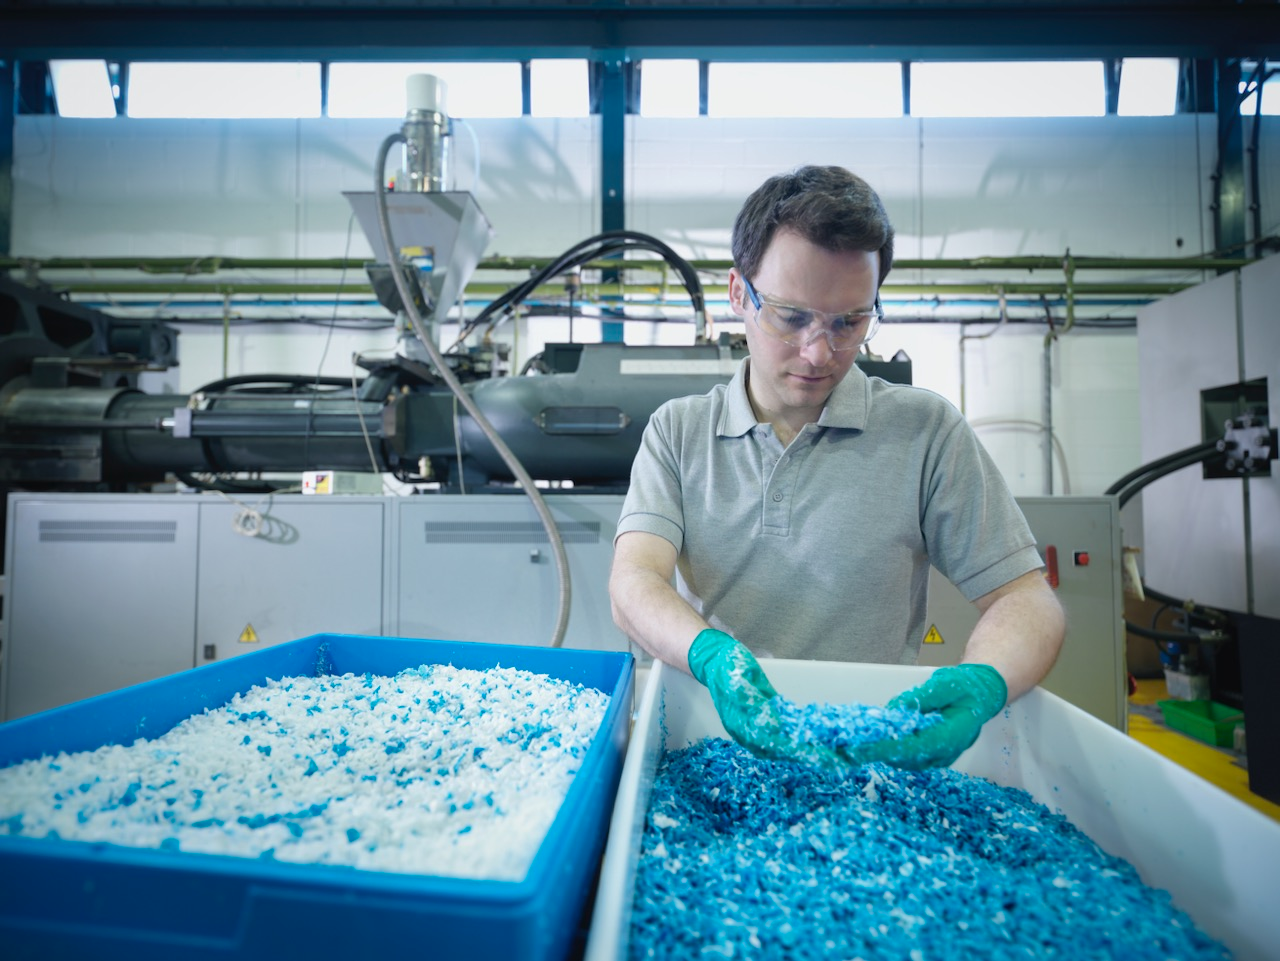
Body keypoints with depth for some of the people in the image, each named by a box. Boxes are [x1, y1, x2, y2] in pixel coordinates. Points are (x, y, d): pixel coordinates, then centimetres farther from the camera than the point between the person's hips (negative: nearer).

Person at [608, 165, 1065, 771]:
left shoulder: (925, 430, 0)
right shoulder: (676, 431, 3)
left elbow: (1024, 598, 0)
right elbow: (633, 583, -9)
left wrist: (982, 685, -22)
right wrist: (711, 655, -30)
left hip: (876, 752, 1)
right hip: (707, 744, 0)